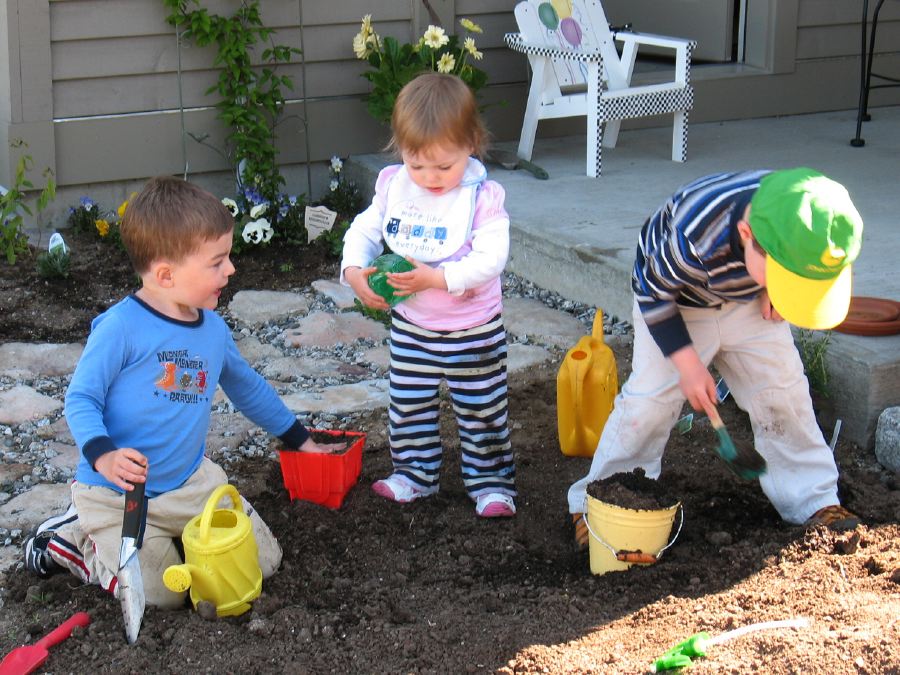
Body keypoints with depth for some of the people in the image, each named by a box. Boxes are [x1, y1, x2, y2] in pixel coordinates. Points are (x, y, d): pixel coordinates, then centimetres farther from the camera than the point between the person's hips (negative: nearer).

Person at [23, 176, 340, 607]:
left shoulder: (213, 329, 5)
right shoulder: (120, 327, -18)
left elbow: (247, 388, 23)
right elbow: (81, 399, -14)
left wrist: (297, 437, 31)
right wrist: (102, 454, -33)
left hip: (189, 481, 7)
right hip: (118, 492, -6)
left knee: (264, 560, 0)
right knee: (163, 594, -14)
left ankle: (166, 534, 18)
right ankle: (69, 540, 10)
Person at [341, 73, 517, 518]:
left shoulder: (483, 197, -19)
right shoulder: (393, 186, -6)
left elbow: (491, 259, -26)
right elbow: (364, 231, 2)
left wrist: (438, 278, -35)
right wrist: (354, 271, -18)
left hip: (474, 331, -4)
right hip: (410, 326, 4)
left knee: (481, 411, 8)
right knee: (408, 405, 15)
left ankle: (491, 480, 23)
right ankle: (415, 472, 33)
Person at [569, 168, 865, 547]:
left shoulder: (801, 227, -31)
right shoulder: (693, 236, -45)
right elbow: (653, 291, -24)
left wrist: (774, 291, -16)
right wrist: (687, 363, -24)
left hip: (749, 303, 4)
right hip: (672, 302, -4)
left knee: (783, 394, 0)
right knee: (651, 398, -11)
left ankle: (814, 502, 13)